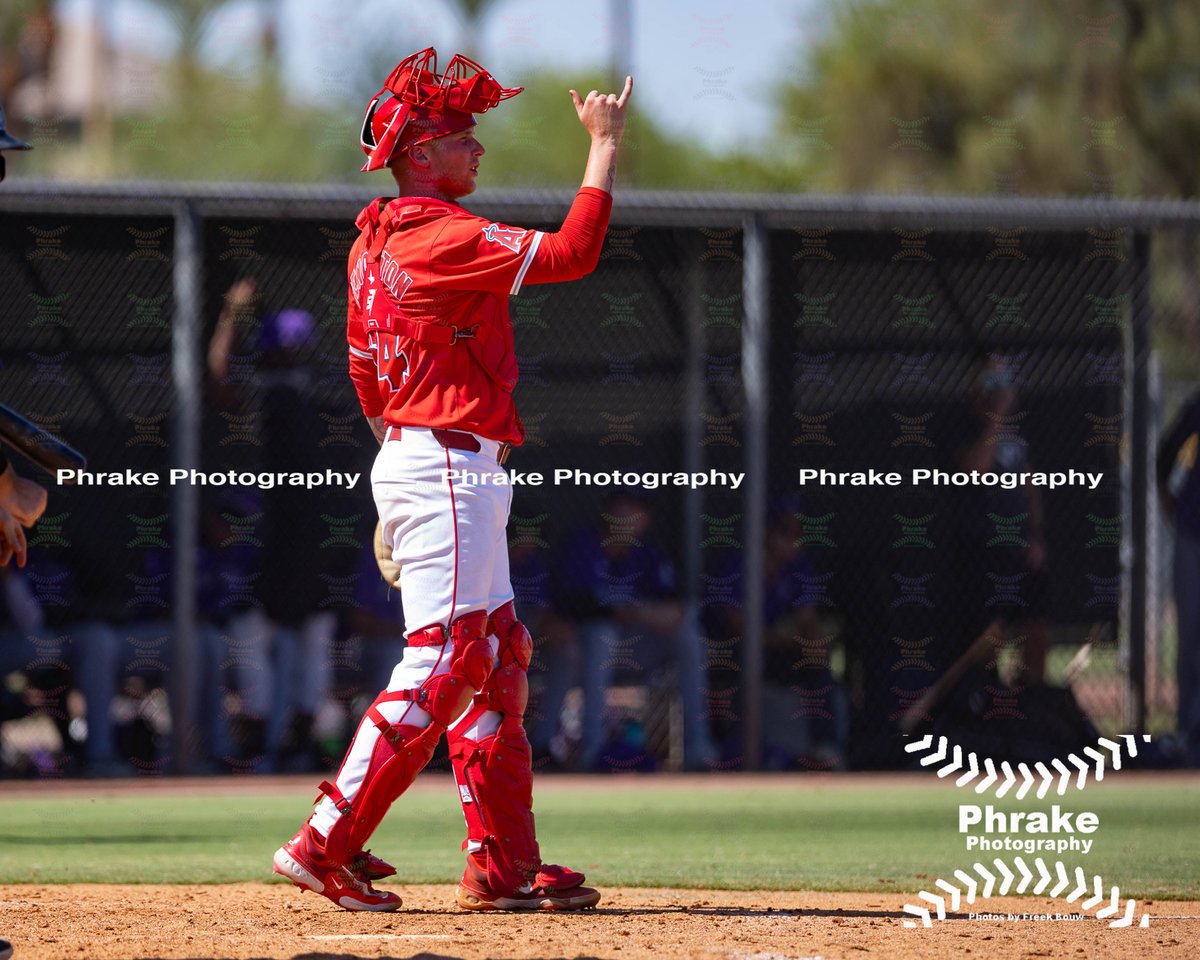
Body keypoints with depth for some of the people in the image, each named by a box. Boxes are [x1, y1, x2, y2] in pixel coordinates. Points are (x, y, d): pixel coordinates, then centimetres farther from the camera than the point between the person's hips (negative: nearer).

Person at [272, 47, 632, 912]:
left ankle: (505, 866, 12)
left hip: (411, 461, 11)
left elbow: (368, 378, 20)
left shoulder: (375, 242, 13)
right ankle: (325, 847, -13)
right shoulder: (441, 237, -16)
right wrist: (605, 146, -13)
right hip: (448, 468, -11)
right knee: (440, 667, -11)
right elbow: (571, 254, -20)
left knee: (497, 662, 12)